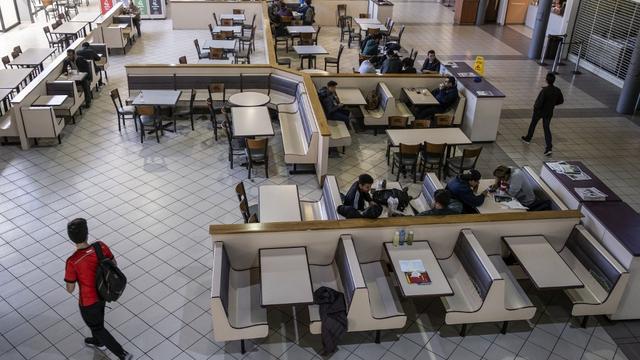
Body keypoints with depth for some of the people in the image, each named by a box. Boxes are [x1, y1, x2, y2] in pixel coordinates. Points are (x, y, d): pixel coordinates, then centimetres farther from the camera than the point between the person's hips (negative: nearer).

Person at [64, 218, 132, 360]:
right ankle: (98, 342, 61)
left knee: (97, 327, 19)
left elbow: (70, 289, -19)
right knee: (98, 319, 34)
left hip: (88, 301, -5)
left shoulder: (72, 262, -34)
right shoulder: (100, 246, -22)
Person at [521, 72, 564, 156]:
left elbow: (539, 102, -27)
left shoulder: (544, 90, -25)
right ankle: (549, 147, -8)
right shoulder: (557, 90, -7)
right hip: (549, 112, 4)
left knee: (533, 124, 20)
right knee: (547, 128, 5)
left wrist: (535, 106, -7)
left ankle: (528, 138, 42)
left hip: (539, 111, -4)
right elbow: (561, 101, 4)